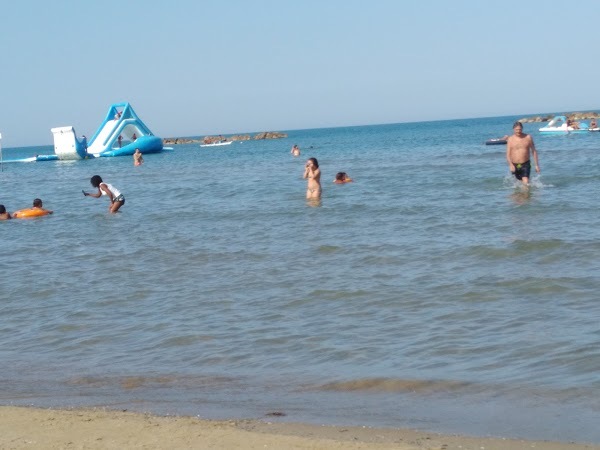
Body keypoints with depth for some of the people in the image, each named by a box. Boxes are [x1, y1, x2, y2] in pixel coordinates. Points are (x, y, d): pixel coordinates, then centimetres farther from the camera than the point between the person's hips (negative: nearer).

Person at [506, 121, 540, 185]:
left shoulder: (528, 138, 0)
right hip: (514, 165, 2)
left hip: (525, 164, -2)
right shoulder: (510, 139, -1)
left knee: (526, 182, -20)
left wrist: (537, 165, 2)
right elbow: (508, 154, -6)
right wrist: (511, 165, -22)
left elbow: (534, 151, 5)